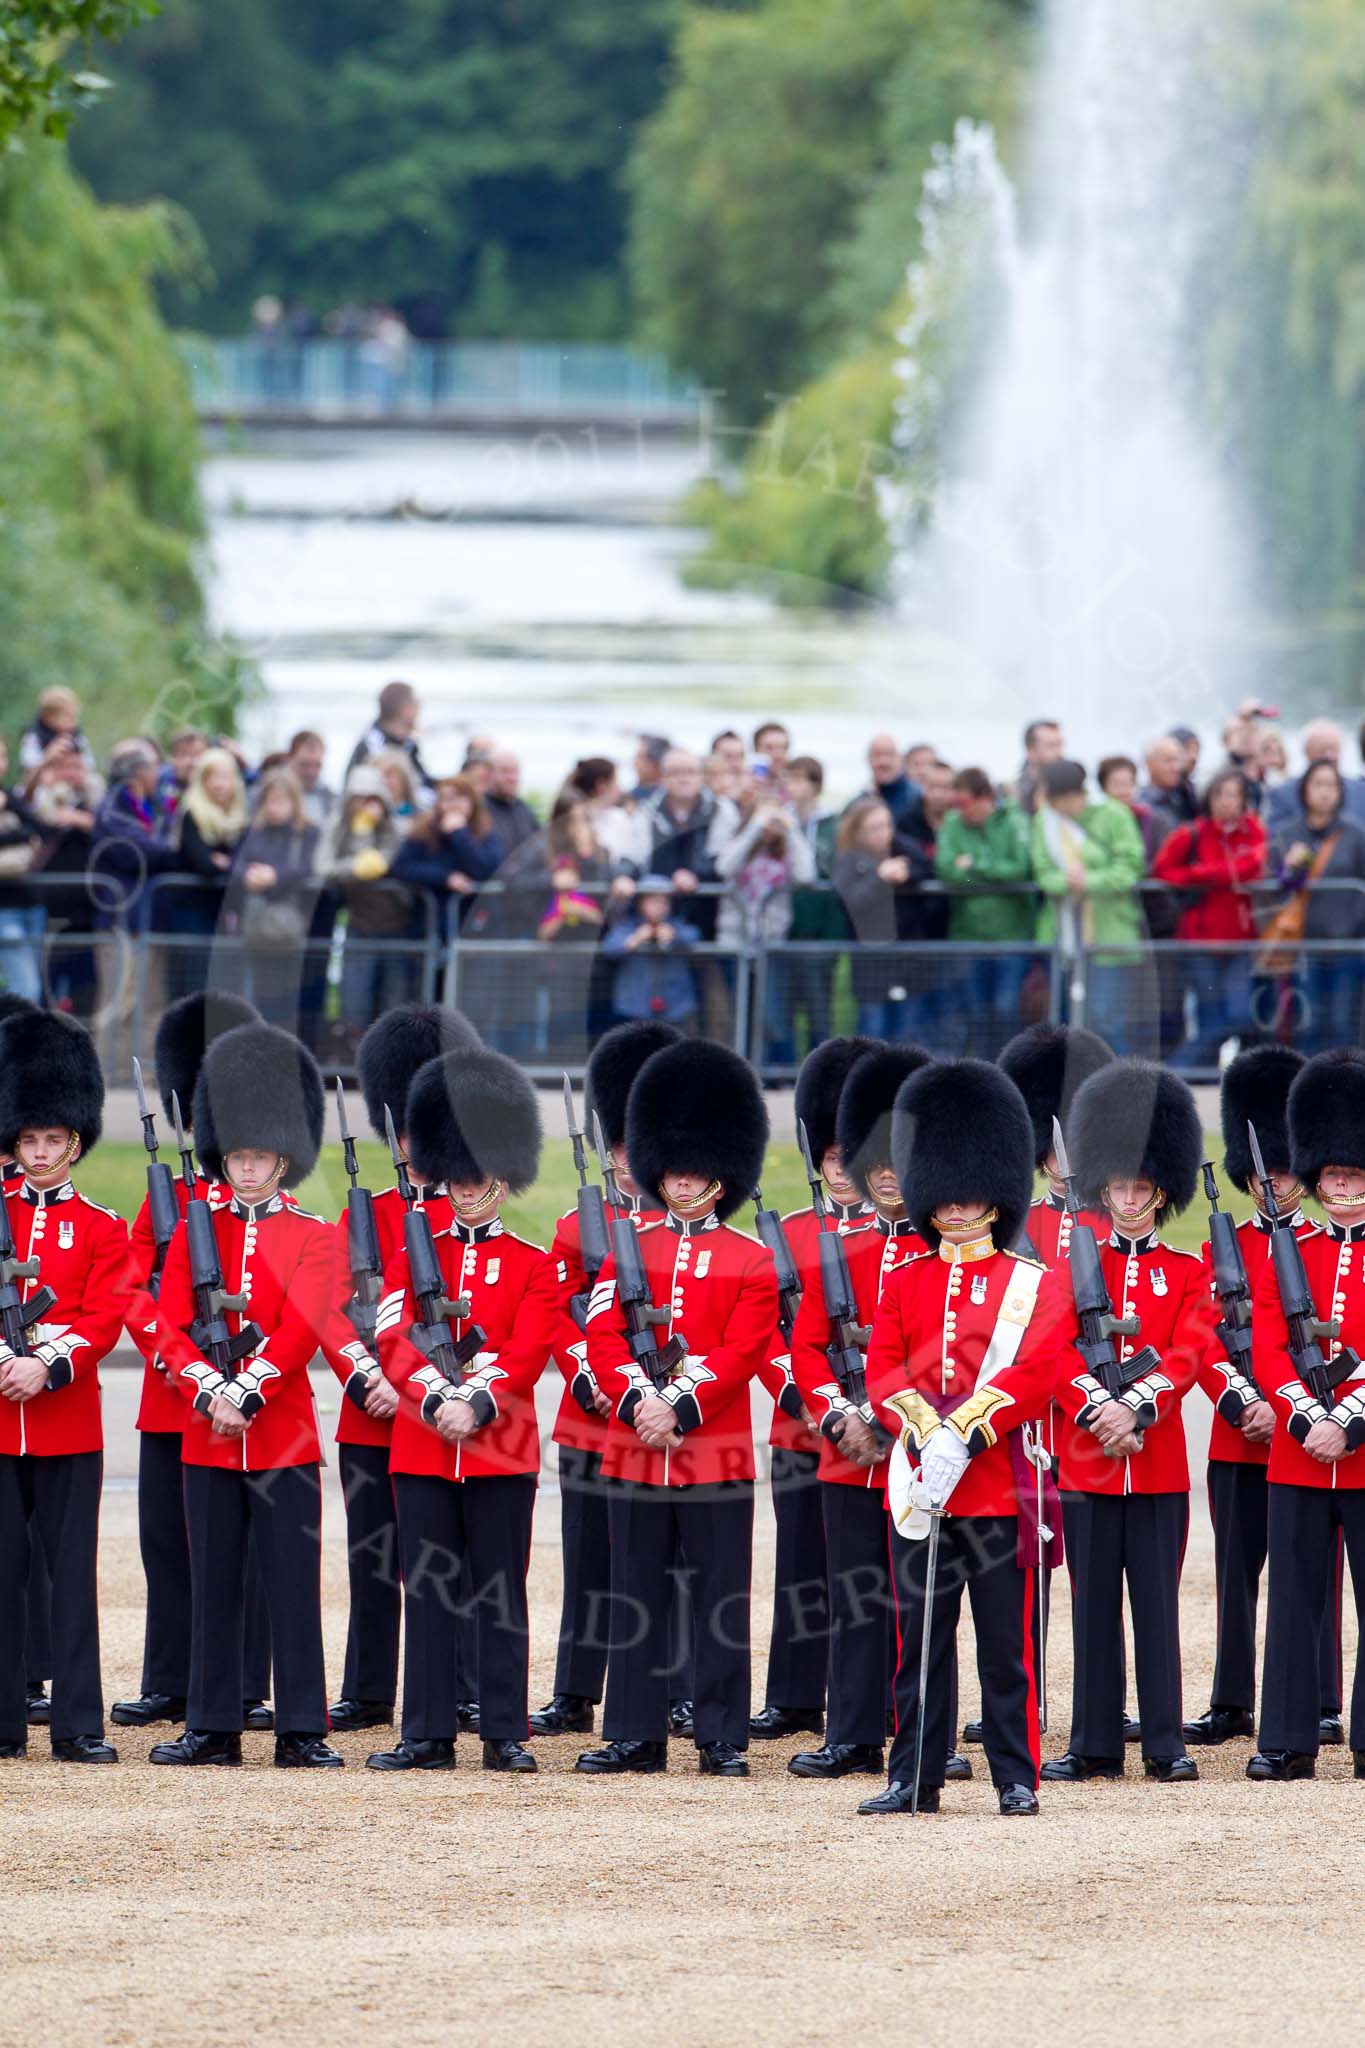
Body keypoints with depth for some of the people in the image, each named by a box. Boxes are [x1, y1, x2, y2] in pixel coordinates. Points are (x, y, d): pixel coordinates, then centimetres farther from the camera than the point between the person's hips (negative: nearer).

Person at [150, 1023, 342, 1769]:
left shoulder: (312, 1237, 2)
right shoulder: (194, 1232, 9)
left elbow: (302, 1329, -9)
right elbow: (170, 1326, 0)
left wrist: (246, 1394, -18)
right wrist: (211, 1392, -15)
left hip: (283, 1432, -2)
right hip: (206, 1434, 2)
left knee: (293, 1584, -2)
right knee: (214, 1585, 6)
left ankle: (301, 1733, 0)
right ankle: (212, 1728, 11)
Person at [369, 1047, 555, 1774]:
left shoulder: (533, 1265, 4)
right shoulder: (412, 1257, 9)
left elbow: (528, 1354, -7)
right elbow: (395, 1341, -3)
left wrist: (477, 1405, -21)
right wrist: (437, 1399, -19)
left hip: (500, 1448, -2)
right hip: (421, 1447, 2)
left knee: (501, 1594, 1)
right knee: (427, 1592, 3)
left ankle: (505, 1735, 4)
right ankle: (428, 1734, 6)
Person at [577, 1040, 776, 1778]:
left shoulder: (750, 1262, 3)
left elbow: (743, 1351, -8)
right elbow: (603, 1339, 1)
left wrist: (681, 1410, -17)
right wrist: (640, 1402, -15)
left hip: (716, 1451, -3)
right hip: (633, 1451, 3)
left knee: (721, 1598, 0)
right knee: (636, 1599, 5)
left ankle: (722, 1738, 5)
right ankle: (635, 1735, 11)